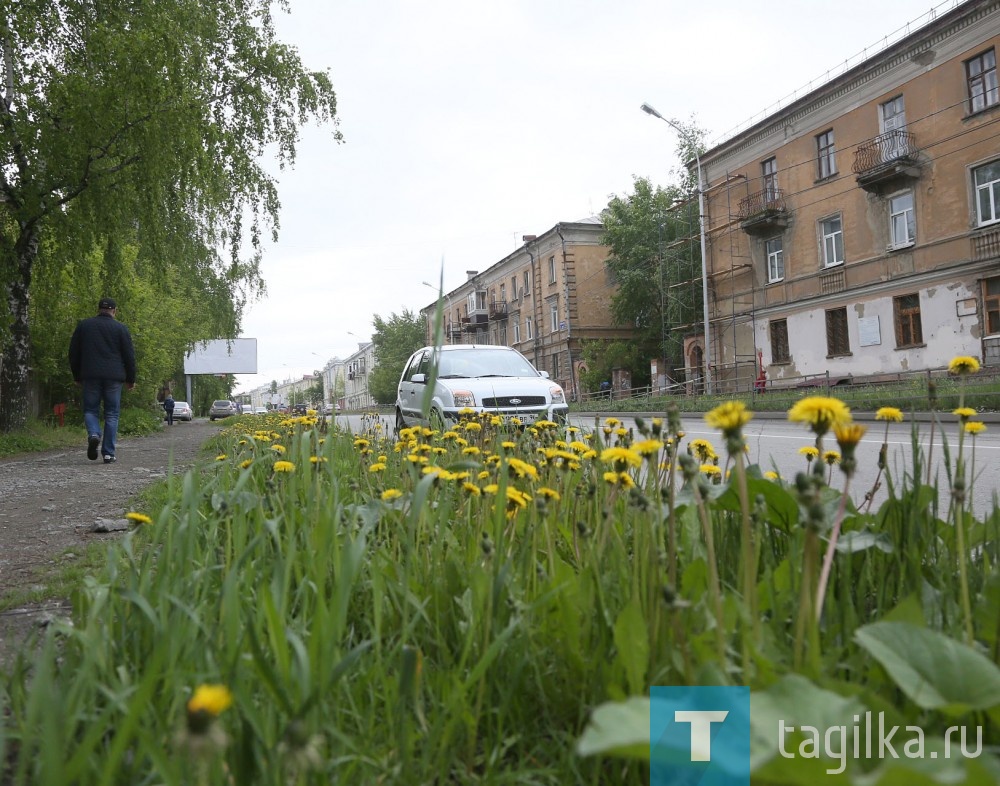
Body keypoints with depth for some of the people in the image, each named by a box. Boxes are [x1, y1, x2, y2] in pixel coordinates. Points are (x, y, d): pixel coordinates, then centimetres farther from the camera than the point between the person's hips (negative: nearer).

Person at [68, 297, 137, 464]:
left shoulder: (83, 325, 8)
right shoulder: (121, 328, 2)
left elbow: (73, 353, 10)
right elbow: (129, 355, 1)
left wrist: (77, 376, 19)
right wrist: (131, 379, 10)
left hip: (90, 376, 1)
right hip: (114, 377, -1)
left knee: (90, 409, 12)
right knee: (112, 414, 4)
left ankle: (94, 434, -18)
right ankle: (108, 453, 1)